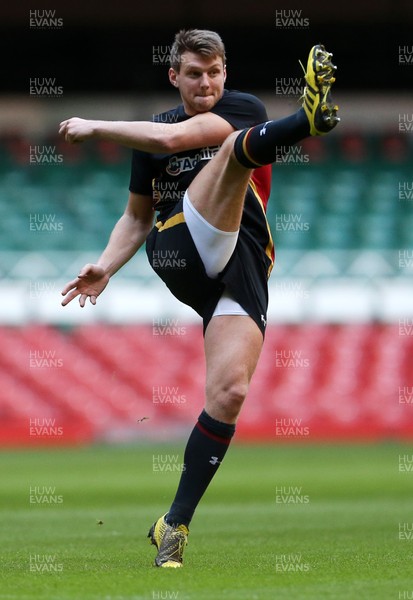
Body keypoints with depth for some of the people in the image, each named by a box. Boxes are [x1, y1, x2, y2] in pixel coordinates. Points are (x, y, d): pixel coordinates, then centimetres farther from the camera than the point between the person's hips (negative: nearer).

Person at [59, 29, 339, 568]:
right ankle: (307, 119, -60)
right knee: (237, 146, -22)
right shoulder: (154, 130, 19)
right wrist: (106, 266, 11)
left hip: (241, 268, -1)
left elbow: (173, 138, -12)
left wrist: (94, 128, -4)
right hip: (179, 252, 1)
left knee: (230, 392, -20)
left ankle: (175, 525, -9)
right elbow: (137, 216, 29)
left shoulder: (245, 108, 5)